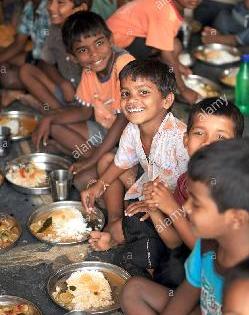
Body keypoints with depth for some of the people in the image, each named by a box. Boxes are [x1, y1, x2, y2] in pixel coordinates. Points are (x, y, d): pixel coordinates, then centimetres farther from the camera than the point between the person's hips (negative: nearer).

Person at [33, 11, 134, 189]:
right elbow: (85, 111, 10)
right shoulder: (89, 69, -1)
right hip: (105, 131, 8)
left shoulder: (125, 64, -25)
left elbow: (124, 120, -26)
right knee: (52, 128, 0)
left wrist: (93, 159, -25)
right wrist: (49, 120, -5)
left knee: (84, 179, -25)